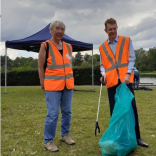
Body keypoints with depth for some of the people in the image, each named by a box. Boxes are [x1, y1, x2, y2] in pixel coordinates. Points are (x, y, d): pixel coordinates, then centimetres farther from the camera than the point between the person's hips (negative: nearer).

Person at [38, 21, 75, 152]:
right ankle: (48, 141, 11)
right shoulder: (45, 46, -5)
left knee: (67, 112, 13)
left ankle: (65, 135, 30)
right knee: (53, 114, -4)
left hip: (68, 85, 6)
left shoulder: (68, 47, 10)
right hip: (52, 85, -5)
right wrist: (43, 83, -7)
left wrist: (71, 81, 13)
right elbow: (41, 67, -5)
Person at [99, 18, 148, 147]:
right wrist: (104, 73, -6)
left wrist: (128, 73, -14)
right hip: (111, 82, 2)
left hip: (125, 79, -2)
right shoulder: (102, 47, 12)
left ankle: (136, 137, 12)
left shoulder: (126, 41, 7)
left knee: (131, 107, 0)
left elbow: (132, 58, 0)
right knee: (114, 110, 6)